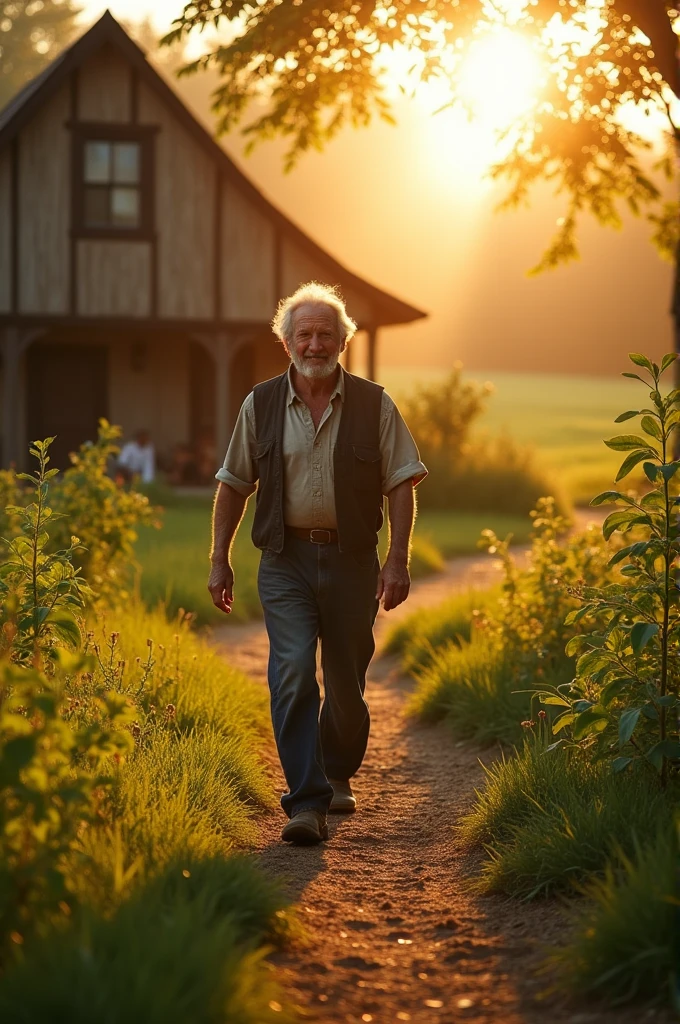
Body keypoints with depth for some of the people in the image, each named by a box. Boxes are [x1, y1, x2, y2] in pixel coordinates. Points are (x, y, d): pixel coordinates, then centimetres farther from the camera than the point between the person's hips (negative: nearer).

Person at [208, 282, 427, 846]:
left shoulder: (374, 405, 1)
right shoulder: (261, 406, 4)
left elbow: (402, 483, 1)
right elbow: (233, 485, 11)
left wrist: (398, 560, -7)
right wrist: (220, 560, 7)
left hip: (352, 560, 0)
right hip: (286, 560, 0)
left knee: (347, 681, 9)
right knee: (293, 673, -14)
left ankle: (339, 775, 36)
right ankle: (307, 804, -15)